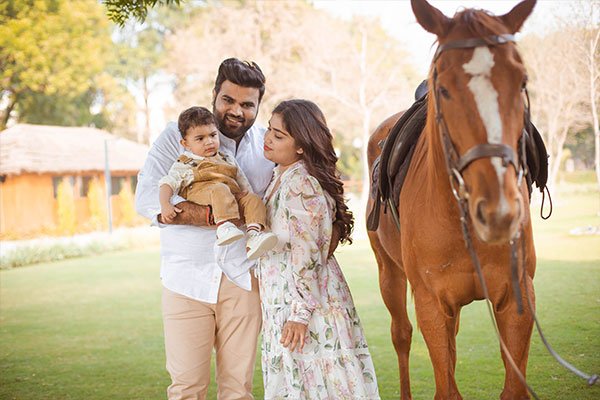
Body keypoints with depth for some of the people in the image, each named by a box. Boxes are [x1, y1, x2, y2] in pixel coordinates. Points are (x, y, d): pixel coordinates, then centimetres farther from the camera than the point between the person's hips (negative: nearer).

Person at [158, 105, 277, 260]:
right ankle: (224, 227, -54)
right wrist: (165, 204, -14)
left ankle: (254, 235, -41)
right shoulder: (184, 164, 15)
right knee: (220, 190, -35)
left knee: (254, 199, -20)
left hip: (233, 197, 5)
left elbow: (243, 183, 26)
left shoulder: (227, 159, 28)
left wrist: (248, 195, 4)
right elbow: (168, 183, 5)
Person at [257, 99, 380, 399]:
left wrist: (299, 312, -22)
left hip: (306, 294, -10)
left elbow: (306, 253, -21)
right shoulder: (281, 175, 10)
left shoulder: (300, 183, -19)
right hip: (280, 298, 10)